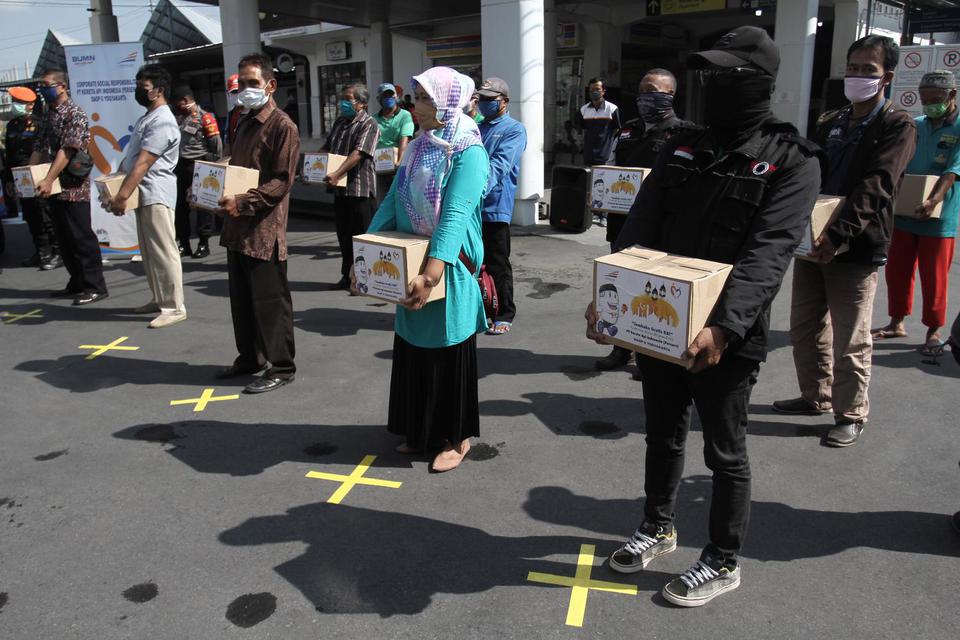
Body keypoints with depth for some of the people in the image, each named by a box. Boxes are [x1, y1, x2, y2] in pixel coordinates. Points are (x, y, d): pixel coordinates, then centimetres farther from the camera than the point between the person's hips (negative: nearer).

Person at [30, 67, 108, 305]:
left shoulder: (75, 114, -9)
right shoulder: (48, 115, 16)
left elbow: (67, 151, -18)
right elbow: (40, 148, 19)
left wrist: (48, 180, -24)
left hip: (73, 187, -8)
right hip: (55, 188, 8)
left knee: (82, 238, -5)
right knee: (65, 239, 11)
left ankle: (95, 287, 0)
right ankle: (77, 284, 20)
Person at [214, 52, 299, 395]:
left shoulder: (282, 127, -10)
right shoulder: (244, 124, 17)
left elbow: (282, 181, -17)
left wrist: (242, 202, -26)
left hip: (265, 229, -9)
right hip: (238, 228, 9)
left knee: (270, 301, -1)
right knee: (242, 298, 16)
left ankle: (281, 367, 11)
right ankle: (249, 357, 30)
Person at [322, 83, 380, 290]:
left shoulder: (369, 124, -8)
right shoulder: (340, 122, 17)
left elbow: (358, 153, -20)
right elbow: (327, 148, 22)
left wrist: (337, 174, -29)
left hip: (360, 189, -7)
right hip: (340, 189, 8)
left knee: (361, 236, -1)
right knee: (344, 235, 13)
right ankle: (348, 275, 23)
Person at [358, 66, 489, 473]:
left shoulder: (468, 152, -14)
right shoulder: (418, 147, 10)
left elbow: (455, 215, -25)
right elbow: (393, 202, 10)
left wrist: (431, 273, -34)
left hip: (449, 268, -7)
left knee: (449, 354, 4)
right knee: (412, 350, 14)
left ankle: (456, 437, 20)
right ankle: (421, 429, 30)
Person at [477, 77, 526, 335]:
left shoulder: (514, 130, -5)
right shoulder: (475, 128, 17)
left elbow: (500, 164, -20)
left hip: (494, 206, -6)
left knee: (497, 265, 2)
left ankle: (505, 315, 14)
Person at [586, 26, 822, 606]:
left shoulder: (792, 161, -10)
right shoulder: (683, 149, 6)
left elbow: (767, 254, -22)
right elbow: (639, 232, 0)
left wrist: (724, 327, -35)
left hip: (727, 339, -5)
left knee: (725, 452, 10)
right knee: (663, 434, 20)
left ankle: (724, 563, 30)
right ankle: (659, 527, 43)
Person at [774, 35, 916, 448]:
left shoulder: (897, 127, -5)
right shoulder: (830, 124, 15)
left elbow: (875, 188, -19)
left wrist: (837, 234, -31)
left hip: (857, 249, -6)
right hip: (813, 242, 6)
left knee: (850, 342, 1)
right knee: (805, 328, 15)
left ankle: (850, 416, 17)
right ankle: (815, 397, 33)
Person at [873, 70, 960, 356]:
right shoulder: (915, 126, 10)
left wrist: (934, 199, -33)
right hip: (904, 213, 5)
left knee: (934, 278, 3)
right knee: (896, 271, 11)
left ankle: (934, 332, 17)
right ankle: (897, 324, 26)